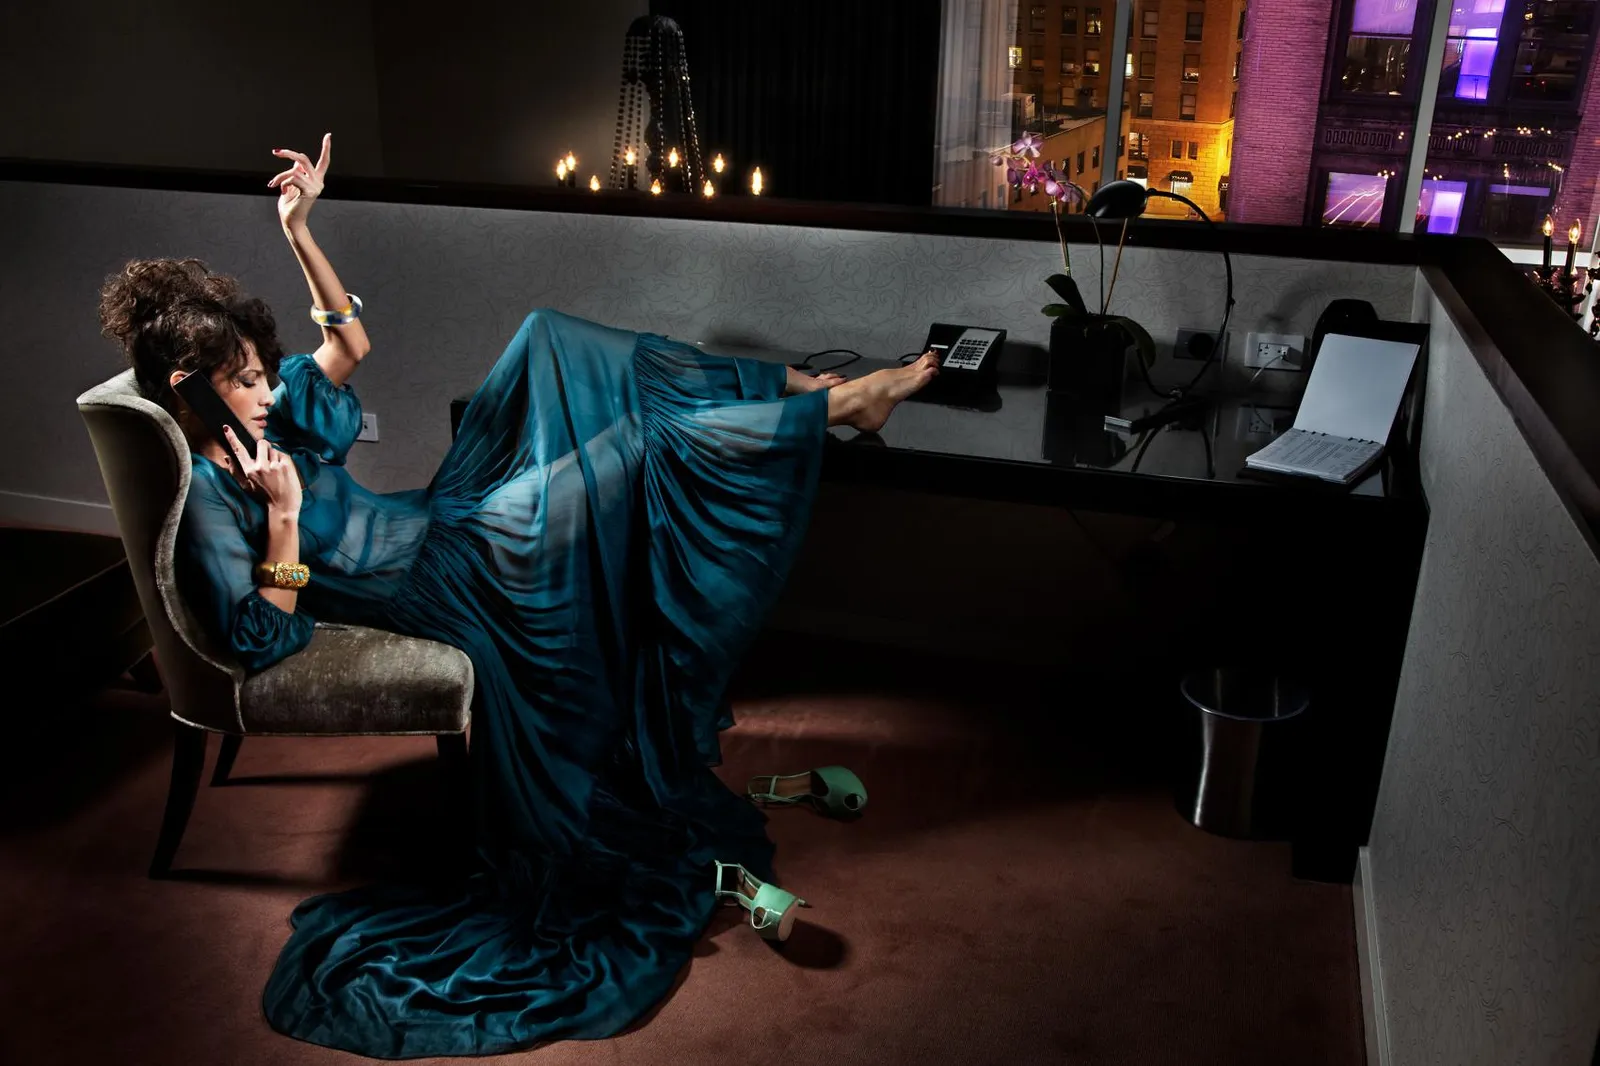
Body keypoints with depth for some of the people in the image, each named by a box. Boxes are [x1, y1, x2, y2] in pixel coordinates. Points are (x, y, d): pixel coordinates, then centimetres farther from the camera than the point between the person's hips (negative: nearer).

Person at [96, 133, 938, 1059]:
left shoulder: (261, 418, 5)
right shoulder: (206, 504, -18)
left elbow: (349, 345, 11)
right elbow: (261, 640, -21)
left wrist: (300, 229, 2)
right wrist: (284, 513, -28)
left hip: (443, 524, 9)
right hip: (443, 581, -9)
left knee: (547, 342, 4)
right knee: (636, 455, -18)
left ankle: (799, 390, 1)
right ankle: (840, 407, -5)